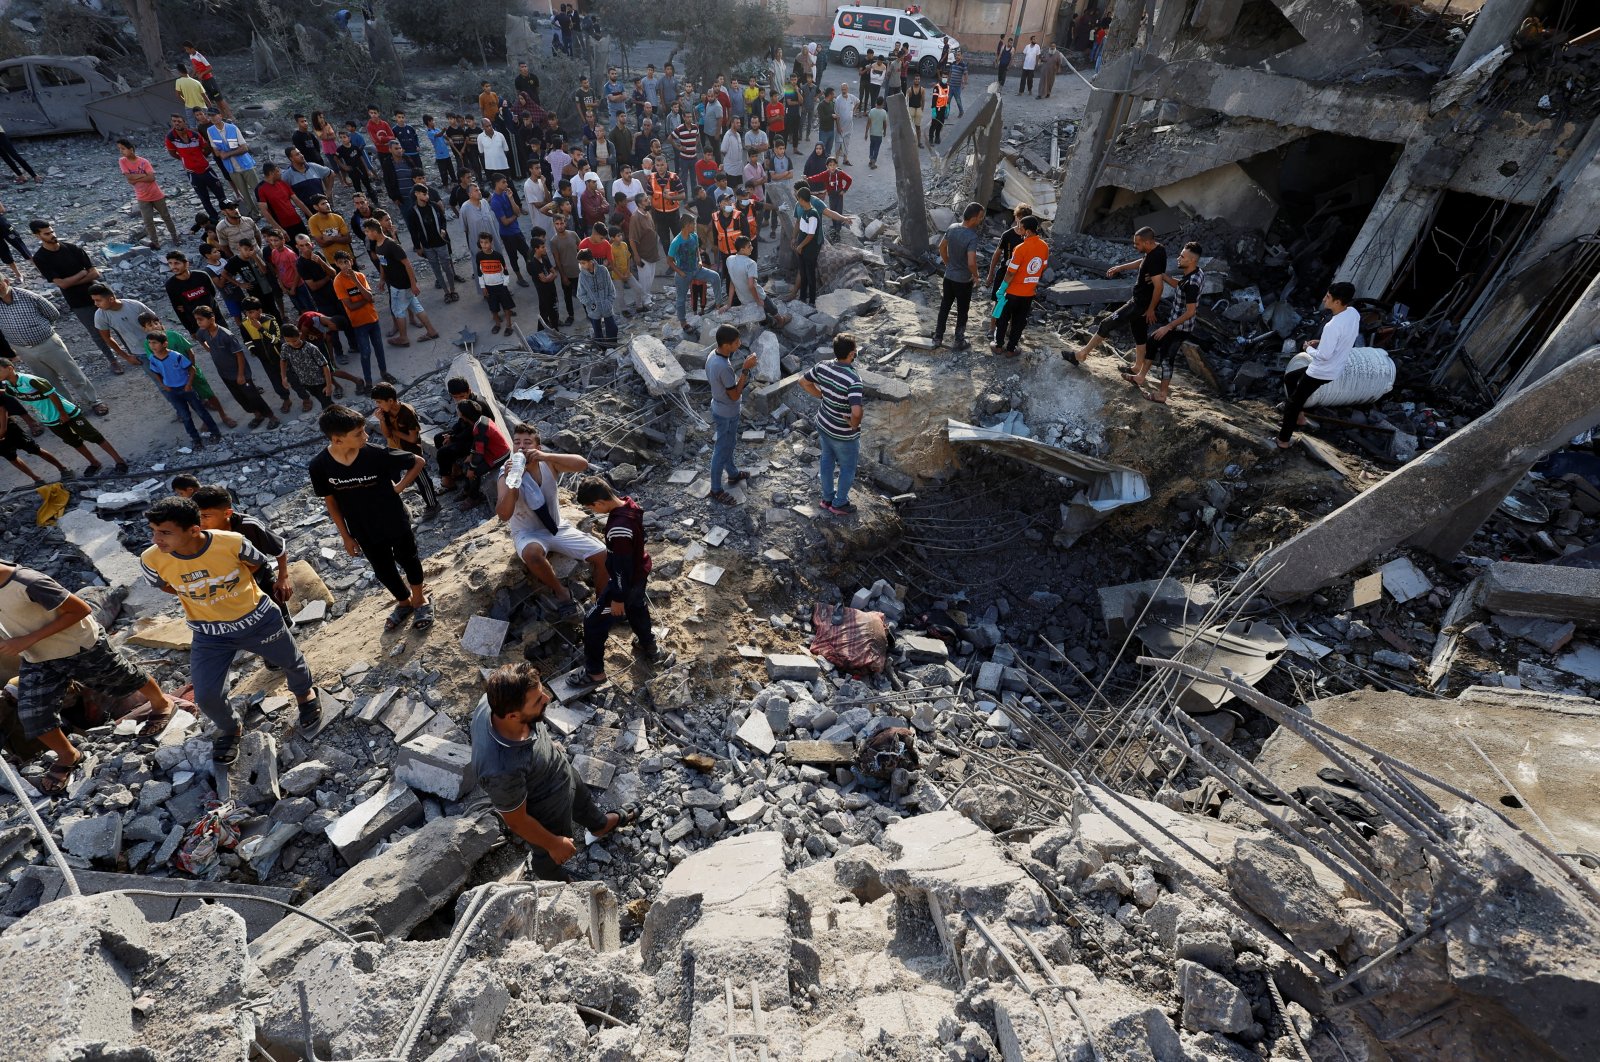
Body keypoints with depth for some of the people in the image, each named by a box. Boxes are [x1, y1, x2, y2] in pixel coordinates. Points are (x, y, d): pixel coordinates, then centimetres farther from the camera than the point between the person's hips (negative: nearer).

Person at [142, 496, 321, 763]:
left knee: (291, 663, 20)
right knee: (207, 697, -5)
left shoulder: (232, 542, -29)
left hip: (258, 619, -1)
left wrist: (224, 590, 2)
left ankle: (306, 696, 56)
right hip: (209, 634, 1)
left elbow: (258, 564, -5)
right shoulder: (152, 560, -21)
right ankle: (230, 729, 31)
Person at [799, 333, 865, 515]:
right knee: (847, 468, 18)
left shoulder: (822, 366, -12)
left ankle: (827, 498, 44)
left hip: (823, 424, 7)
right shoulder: (853, 379, -32)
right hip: (844, 434, -6)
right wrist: (854, 424, -20)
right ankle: (839, 504, 35)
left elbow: (803, 382, 4)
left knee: (827, 460, 26)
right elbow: (856, 412, -41)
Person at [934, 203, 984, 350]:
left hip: (948, 277, 6)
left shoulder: (952, 228, -6)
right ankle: (959, 342, 22)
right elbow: (971, 263, -32)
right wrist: (976, 276, -12)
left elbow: (942, 247, 7)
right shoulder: (972, 237, -26)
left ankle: (937, 338, 27)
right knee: (962, 312, 11)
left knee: (944, 308, 18)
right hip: (963, 281, -6)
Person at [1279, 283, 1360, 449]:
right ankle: (1299, 416, 32)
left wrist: (1309, 349, -10)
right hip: (1334, 368, 9)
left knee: (1293, 403, 5)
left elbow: (1324, 355, -28)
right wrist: (1321, 342, 6)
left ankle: (1283, 440, 18)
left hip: (1322, 373, -9)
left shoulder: (1333, 326, -33)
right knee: (1289, 377, 26)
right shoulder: (1353, 313, -4)